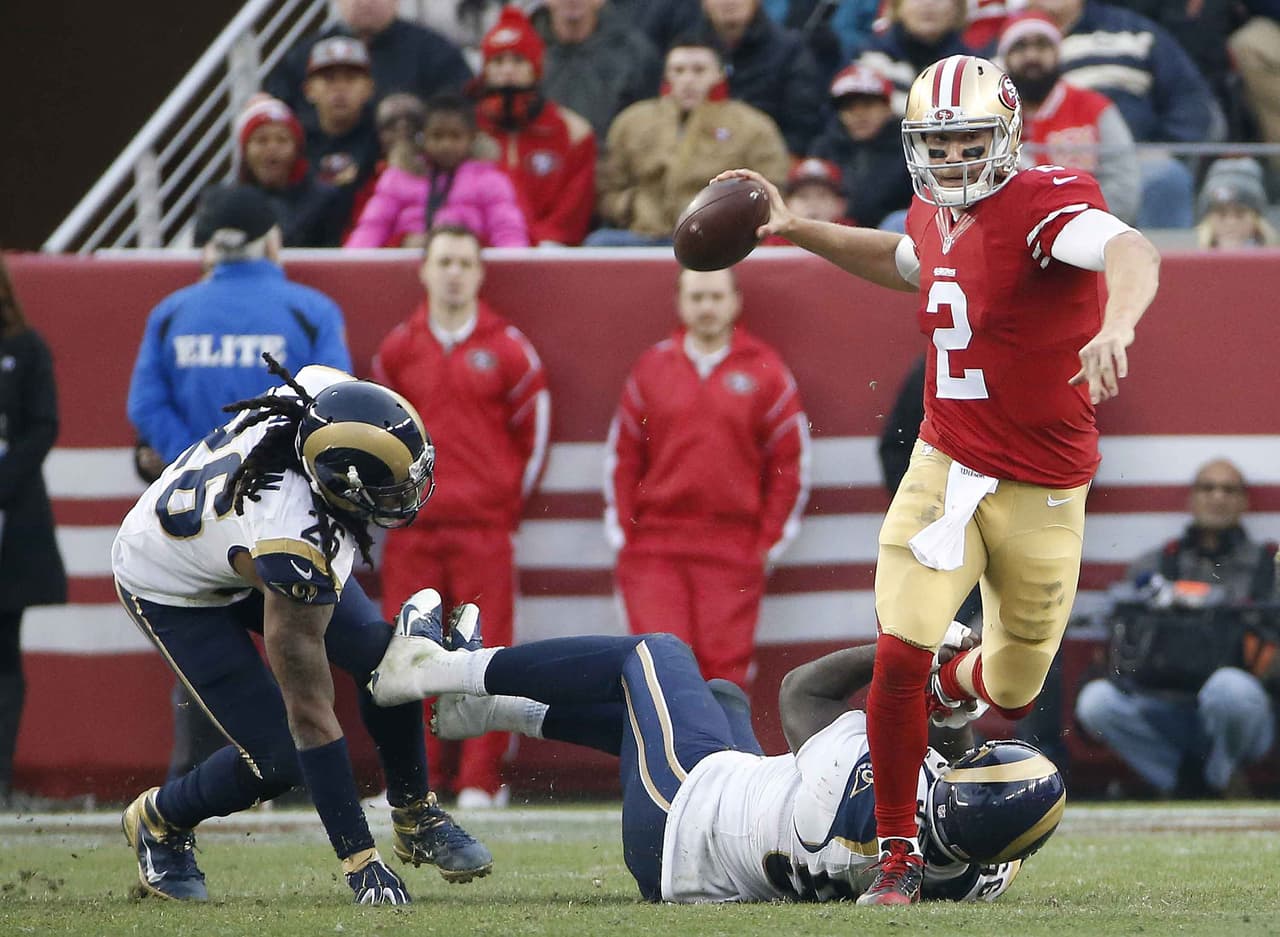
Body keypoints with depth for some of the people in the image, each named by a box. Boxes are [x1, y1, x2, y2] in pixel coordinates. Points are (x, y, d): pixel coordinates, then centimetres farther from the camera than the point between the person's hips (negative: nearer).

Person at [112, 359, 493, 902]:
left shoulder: (326, 390, -32)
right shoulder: (300, 547, -45)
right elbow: (310, 714, -37)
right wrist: (359, 861, -34)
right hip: (174, 589, -7)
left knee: (381, 656, -10)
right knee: (280, 759, -10)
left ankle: (416, 819, 10)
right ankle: (159, 821, 20)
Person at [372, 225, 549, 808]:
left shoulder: (508, 349, 4)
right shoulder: (398, 349, 10)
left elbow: (534, 431, 10)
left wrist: (510, 500, 8)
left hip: (485, 525, -2)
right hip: (412, 526, 2)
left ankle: (481, 779, 0)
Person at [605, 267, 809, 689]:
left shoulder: (765, 373, 5)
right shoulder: (652, 367, 10)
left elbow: (791, 462, 7)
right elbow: (621, 456, 13)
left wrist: (771, 540, 2)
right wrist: (621, 530, 6)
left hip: (733, 557, -1)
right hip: (653, 553, 1)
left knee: (725, 666, -4)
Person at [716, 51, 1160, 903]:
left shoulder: (1041, 205, -19)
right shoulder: (936, 217, 4)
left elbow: (1131, 251, -40)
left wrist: (1117, 324, -61)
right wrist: (797, 231, 22)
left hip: (1039, 493, -4)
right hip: (944, 471, 4)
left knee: (1014, 689, 12)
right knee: (900, 653, -14)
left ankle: (955, 685, 52)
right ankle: (897, 855, 1)